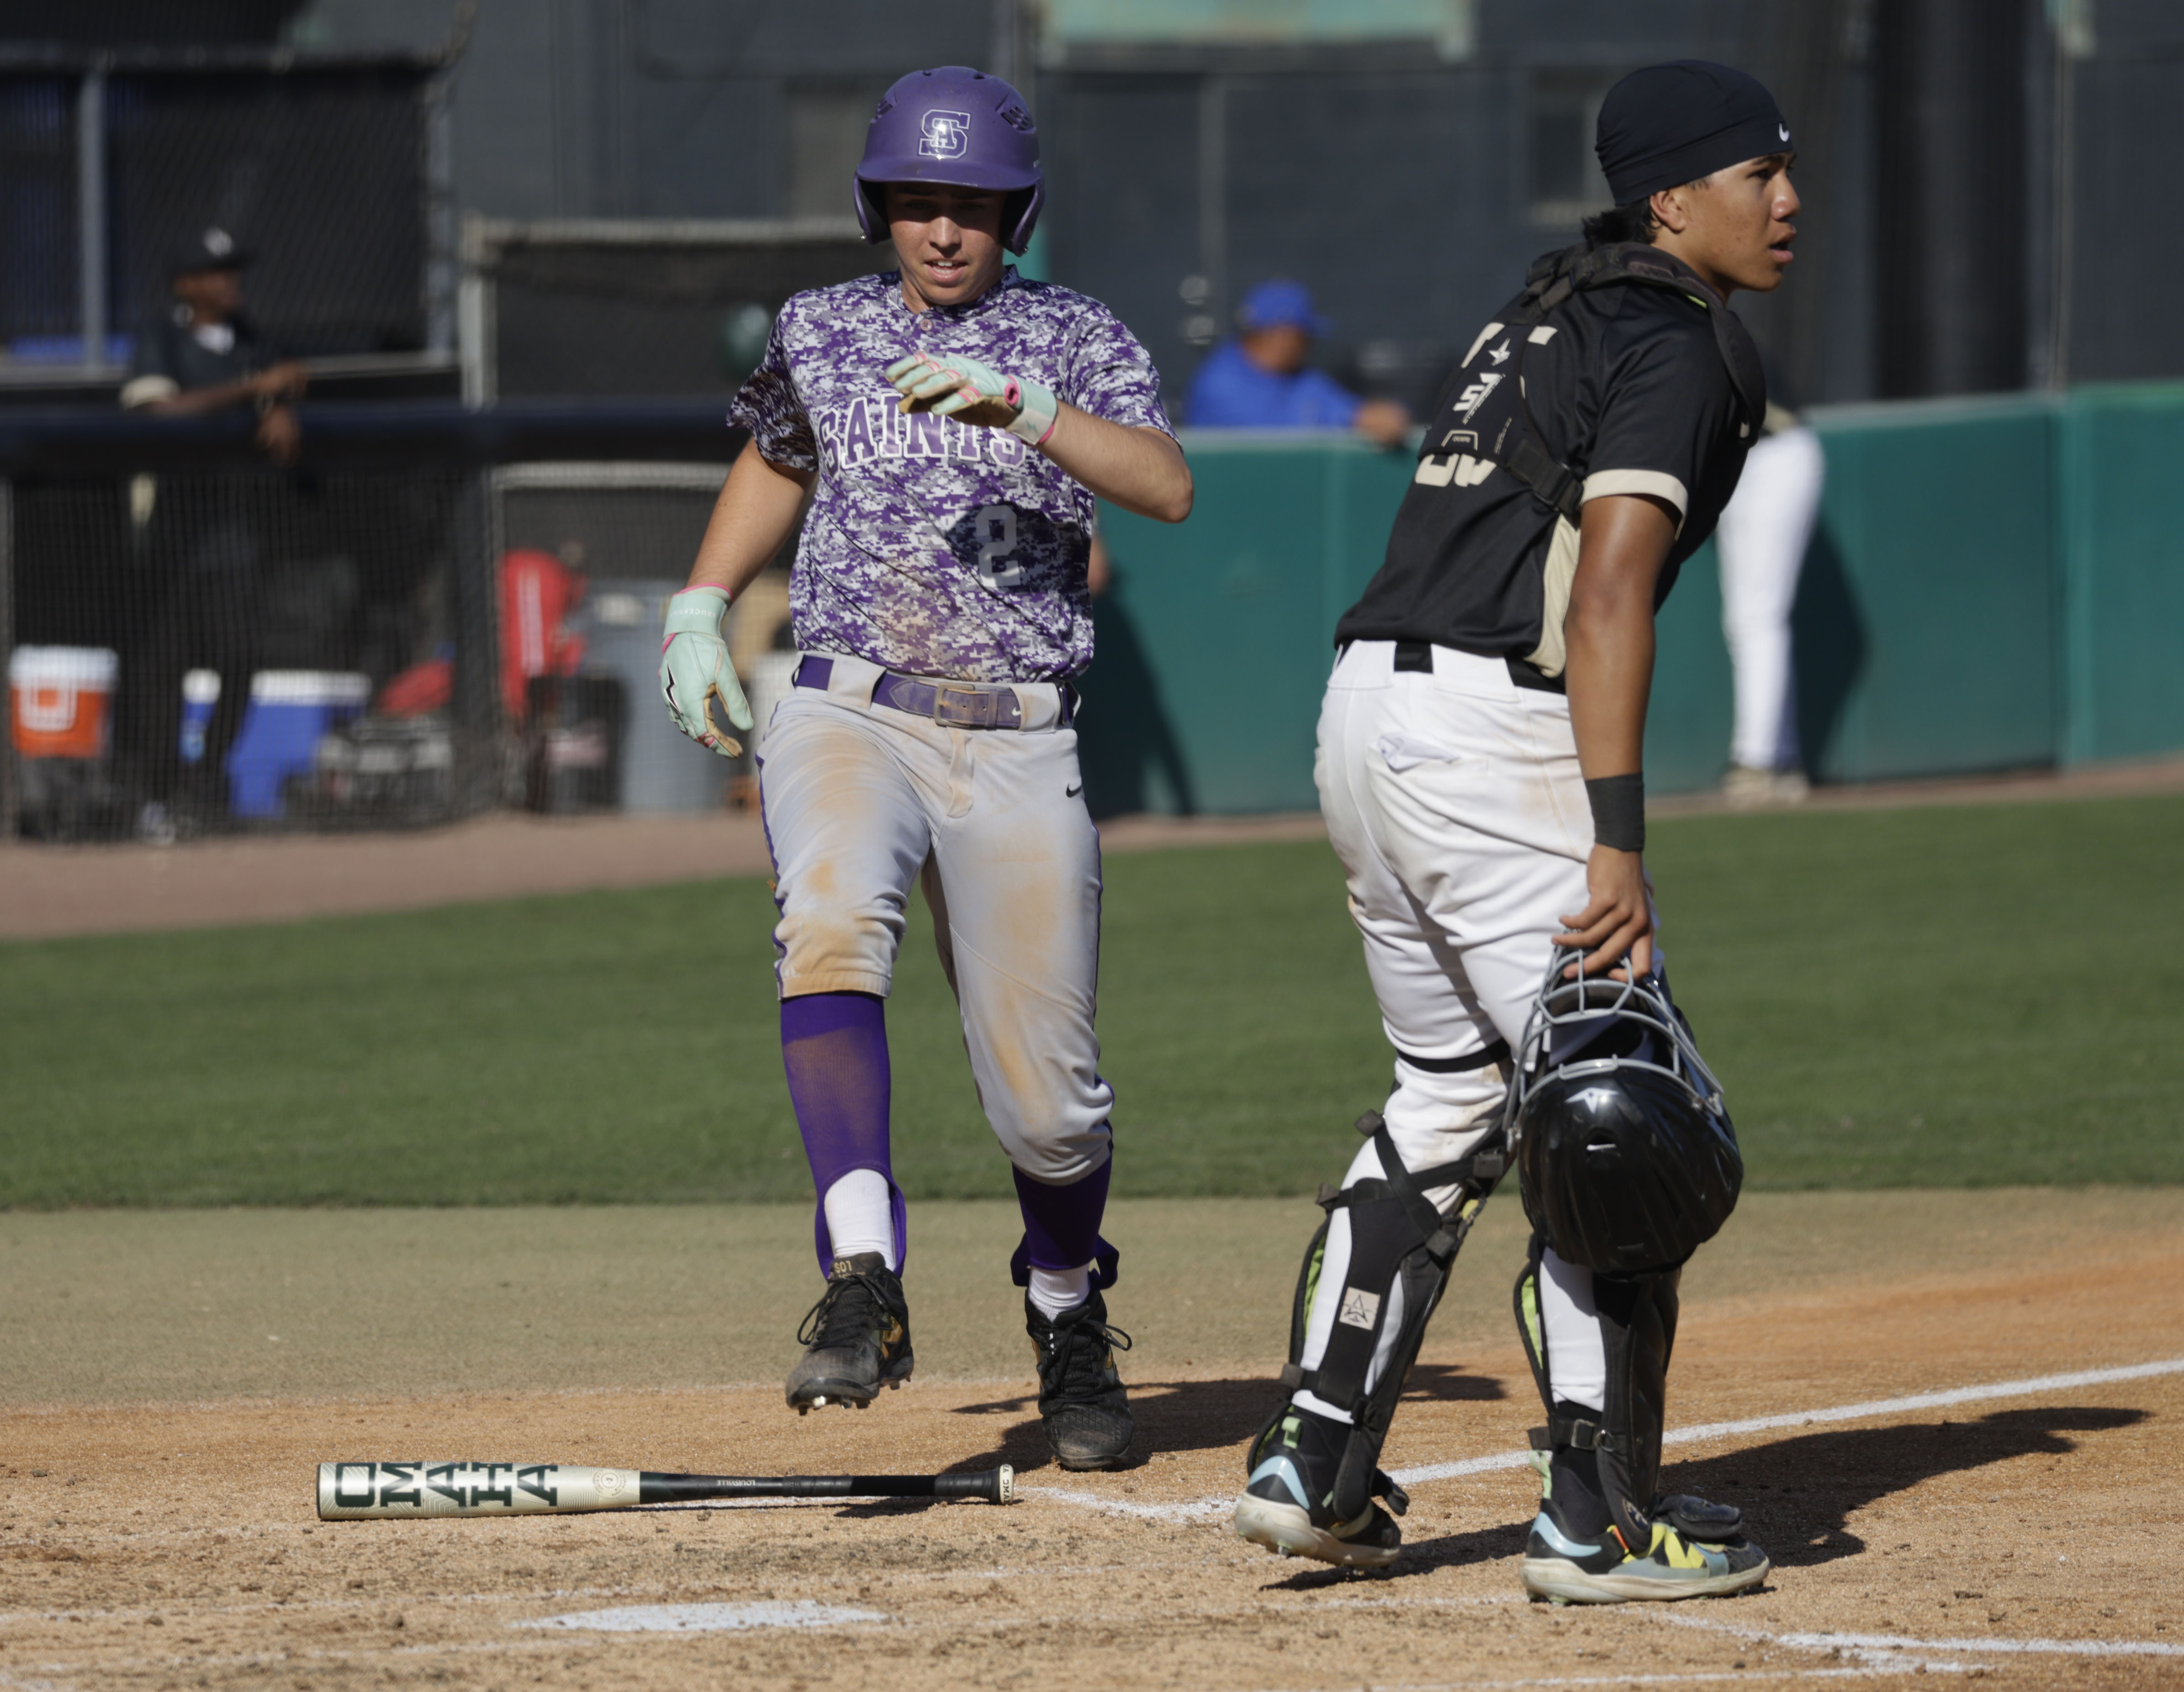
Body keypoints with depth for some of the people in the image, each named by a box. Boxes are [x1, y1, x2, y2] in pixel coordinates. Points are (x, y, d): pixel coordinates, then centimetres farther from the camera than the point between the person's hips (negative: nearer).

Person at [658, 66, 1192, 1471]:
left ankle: (1071, 1321, 32)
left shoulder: (1076, 341, 2)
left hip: (1020, 749, -1)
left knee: (1048, 1093, 1)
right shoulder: (823, 333, 11)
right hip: (849, 717, 1)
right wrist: (702, 606, 17)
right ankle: (864, 1281, -40)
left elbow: (1167, 486, -16)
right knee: (833, 920, -32)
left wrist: (1019, 407, -29)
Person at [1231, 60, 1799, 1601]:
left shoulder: (1548, 314, 21)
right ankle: (1601, 1519, -4)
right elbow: (1608, 589, -19)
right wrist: (1618, 843, -24)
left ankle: (1315, 1465, 17)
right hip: (1495, 735, -9)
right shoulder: (1674, 347, -8)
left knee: (1454, 1094, 20)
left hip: (1367, 716, 9)